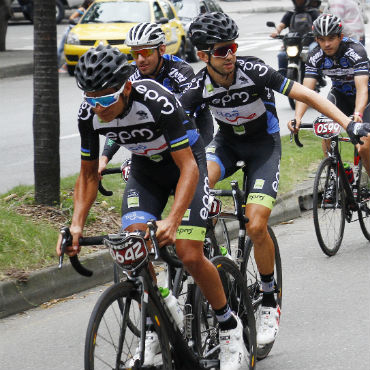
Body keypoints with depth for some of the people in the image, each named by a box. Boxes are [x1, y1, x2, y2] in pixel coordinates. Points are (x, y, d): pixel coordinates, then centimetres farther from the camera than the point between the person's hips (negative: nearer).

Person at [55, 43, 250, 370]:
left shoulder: (158, 102, -36)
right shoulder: (90, 114, -20)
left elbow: (188, 168, -35)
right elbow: (89, 174, -6)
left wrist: (172, 220, -48)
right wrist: (76, 224, -21)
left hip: (186, 162, -4)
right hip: (145, 170, 4)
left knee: (190, 256, -18)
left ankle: (230, 326, 4)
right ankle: (153, 330, 2)